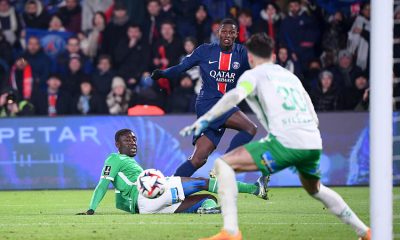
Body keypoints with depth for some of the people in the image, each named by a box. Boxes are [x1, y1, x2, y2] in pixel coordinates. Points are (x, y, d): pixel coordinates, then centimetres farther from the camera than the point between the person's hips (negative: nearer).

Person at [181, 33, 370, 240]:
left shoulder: (254, 75, 11)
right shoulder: (290, 76, 28)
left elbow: (235, 96, -12)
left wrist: (205, 119, -18)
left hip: (285, 143, -7)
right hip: (313, 144, 7)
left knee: (223, 165, 1)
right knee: (315, 189, 36)